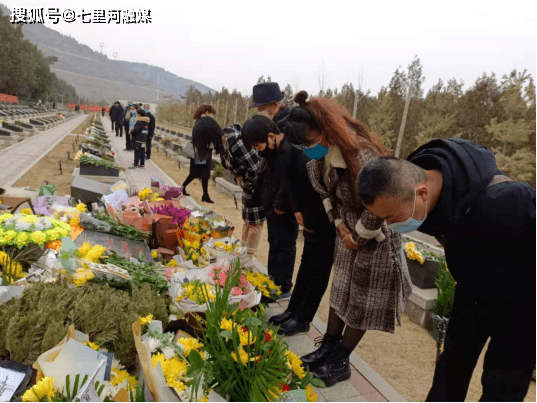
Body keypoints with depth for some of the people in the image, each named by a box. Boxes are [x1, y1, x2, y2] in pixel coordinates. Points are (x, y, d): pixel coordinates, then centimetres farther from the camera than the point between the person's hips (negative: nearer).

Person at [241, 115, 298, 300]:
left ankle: (283, 287, 18)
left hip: (285, 210, -9)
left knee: (284, 246, 3)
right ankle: (273, 281, 35)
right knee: (274, 244, 19)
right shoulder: (274, 149, 3)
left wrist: (280, 206, -18)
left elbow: (290, 184, -30)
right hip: (273, 207, 10)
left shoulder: (290, 151, -27)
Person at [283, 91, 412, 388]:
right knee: (340, 291, 18)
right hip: (348, 233, 7)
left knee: (363, 302, 7)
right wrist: (340, 225, -1)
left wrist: (358, 237, -13)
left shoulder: (362, 155, -32)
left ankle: (340, 362, 23)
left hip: (375, 238, -7)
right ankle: (328, 348, 33)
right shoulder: (324, 153, -8)